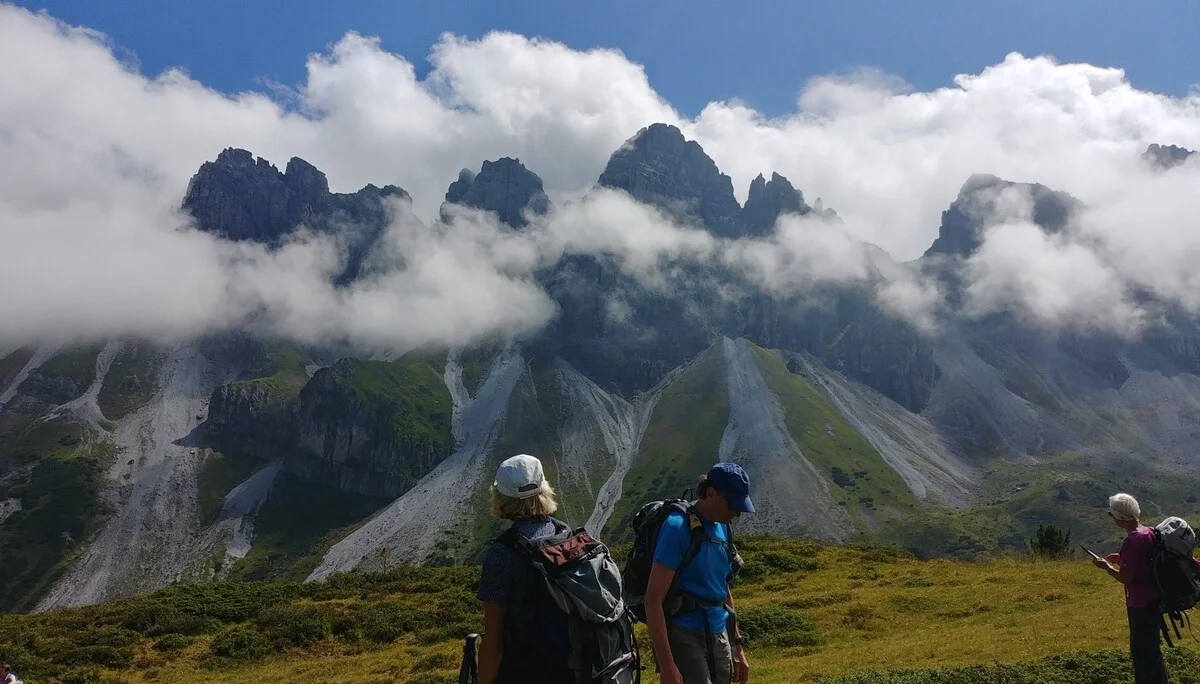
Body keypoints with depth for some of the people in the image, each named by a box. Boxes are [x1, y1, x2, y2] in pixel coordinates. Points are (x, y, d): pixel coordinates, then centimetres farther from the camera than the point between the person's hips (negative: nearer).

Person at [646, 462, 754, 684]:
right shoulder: (679, 526, -15)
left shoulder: (722, 528, 8)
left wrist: (737, 648, 20)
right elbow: (653, 599, -18)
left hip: (719, 637, 7)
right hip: (685, 638, -7)